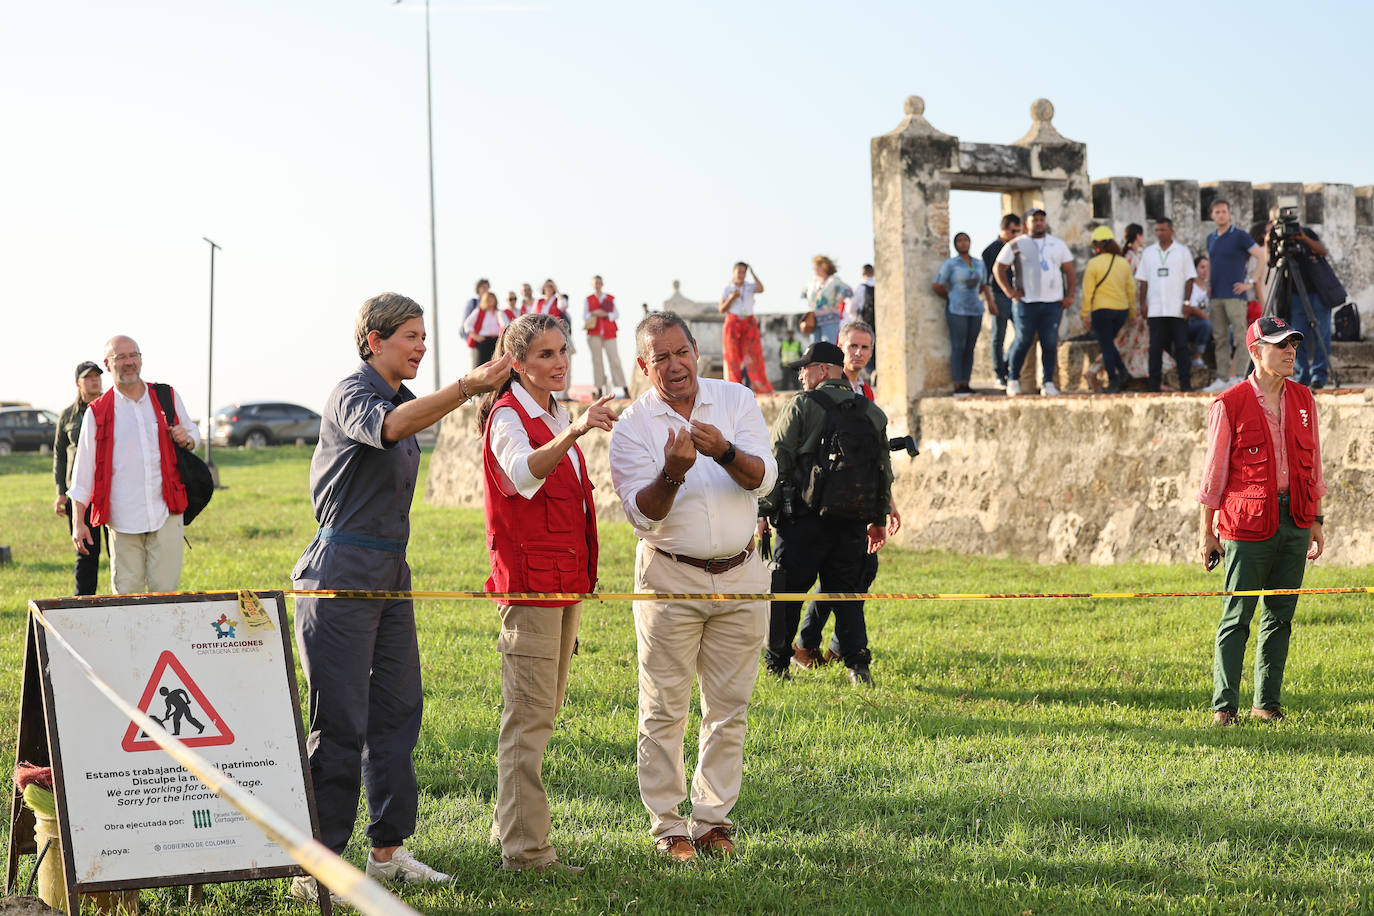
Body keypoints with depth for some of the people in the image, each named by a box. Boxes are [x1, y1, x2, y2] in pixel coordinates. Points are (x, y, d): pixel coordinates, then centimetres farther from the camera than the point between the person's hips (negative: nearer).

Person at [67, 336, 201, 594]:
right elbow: (83, 470, 4)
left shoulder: (168, 398, 9)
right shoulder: (97, 413, 4)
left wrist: (186, 439, -1)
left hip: (166, 514, 1)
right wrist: (78, 523, -1)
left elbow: (193, 433, 25)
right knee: (127, 594, 0)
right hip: (123, 519, -1)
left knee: (165, 589, -3)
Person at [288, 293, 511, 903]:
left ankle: (388, 850, 17)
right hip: (343, 574, -9)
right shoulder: (352, 395, -11)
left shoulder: (404, 398, 17)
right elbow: (391, 427, -34)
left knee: (397, 711, 9)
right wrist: (469, 386, -44)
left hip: (391, 577, 9)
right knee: (340, 724, -8)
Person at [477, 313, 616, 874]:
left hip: (565, 577, 9)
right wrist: (573, 433, -50)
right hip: (530, 578, -9)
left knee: (542, 709, 14)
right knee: (530, 714, -11)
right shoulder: (508, 416, -11)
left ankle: (513, 823, 24)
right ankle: (524, 848, -11)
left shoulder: (556, 416, 17)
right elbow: (523, 472, -33)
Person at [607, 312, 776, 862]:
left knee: (729, 706, 5)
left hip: (740, 574, 2)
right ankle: (667, 825, 6)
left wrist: (725, 451, -29)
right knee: (664, 708, -2)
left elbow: (763, 478, -9)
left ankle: (712, 819, 14)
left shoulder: (737, 401, 2)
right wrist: (672, 473, -29)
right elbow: (643, 514, -10)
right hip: (669, 578, -2)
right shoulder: (632, 426, -3)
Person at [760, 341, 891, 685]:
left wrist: (763, 512, -1)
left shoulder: (801, 407, -5)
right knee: (846, 591, 12)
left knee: (786, 589, 7)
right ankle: (858, 664, 2)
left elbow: (777, 462, -7)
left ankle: (777, 664, 11)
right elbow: (884, 469, 14)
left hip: (806, 517, -4)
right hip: (855, 520, 4)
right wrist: (879, 519, 20)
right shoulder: (873, 412, 11)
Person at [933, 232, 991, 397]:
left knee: (970, 348, 5)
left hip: (975, 309, 5)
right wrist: (951, 298, 8)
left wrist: (990, 301, 8)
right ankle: (958, 387, -7)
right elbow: (937, 286, -1)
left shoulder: (979, 264, 12)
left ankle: (966, 385, 10)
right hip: (956, 310, -5)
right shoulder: (950, 264, -3)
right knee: (958, 347, -7)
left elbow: (983, 286, 22)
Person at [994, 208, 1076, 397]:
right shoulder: (1016, 245, 5)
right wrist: (1009, 291, -3)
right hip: (1026, 302, -2)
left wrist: (1070, 295, 8)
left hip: (1053, 303, 2)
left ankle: (1048, 383, 5)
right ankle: (1013, 380, 13)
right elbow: (999, 268, 7)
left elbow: (1069, 270, 18)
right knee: (1023, 342, -1)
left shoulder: (1058, 244, 14)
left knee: (1050, 344, -1)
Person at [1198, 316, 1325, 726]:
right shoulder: (1230, 405, -5)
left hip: (1295, 522, 5)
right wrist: (1208, 531, -2)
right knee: (1237, 617, -4)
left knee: (1280, 616, 9)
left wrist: (1316, 521, 14)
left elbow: (1313, 465, 16)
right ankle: (1224, 705, 1)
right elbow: (1214, 472, -2)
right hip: (1248, 523, -5)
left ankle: (1267, 702, 16)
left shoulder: (1303, 400, 10)